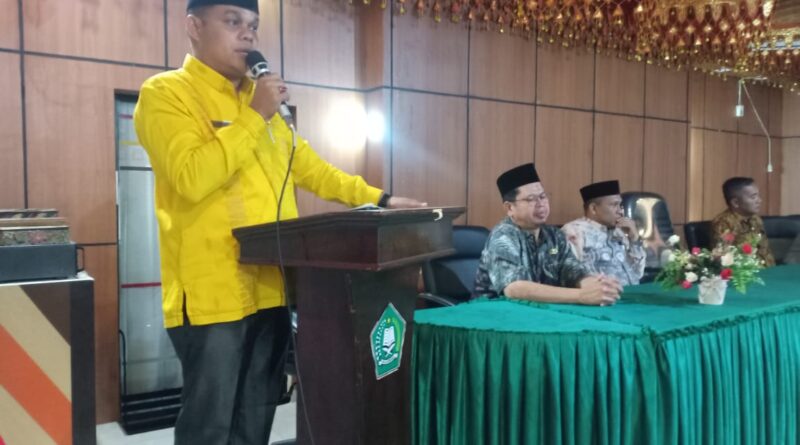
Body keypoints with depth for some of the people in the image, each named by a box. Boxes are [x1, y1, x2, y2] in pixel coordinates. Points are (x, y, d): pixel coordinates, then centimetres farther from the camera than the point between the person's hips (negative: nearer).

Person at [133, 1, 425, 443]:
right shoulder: (165, 93, -5)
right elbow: (192, 178, -20)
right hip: (212, 292, -6)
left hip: (271, 288, 7)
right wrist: (254, 117, -15)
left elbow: (309, 168, 20)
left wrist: (377, 199, 14)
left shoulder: (261, 101, 17)